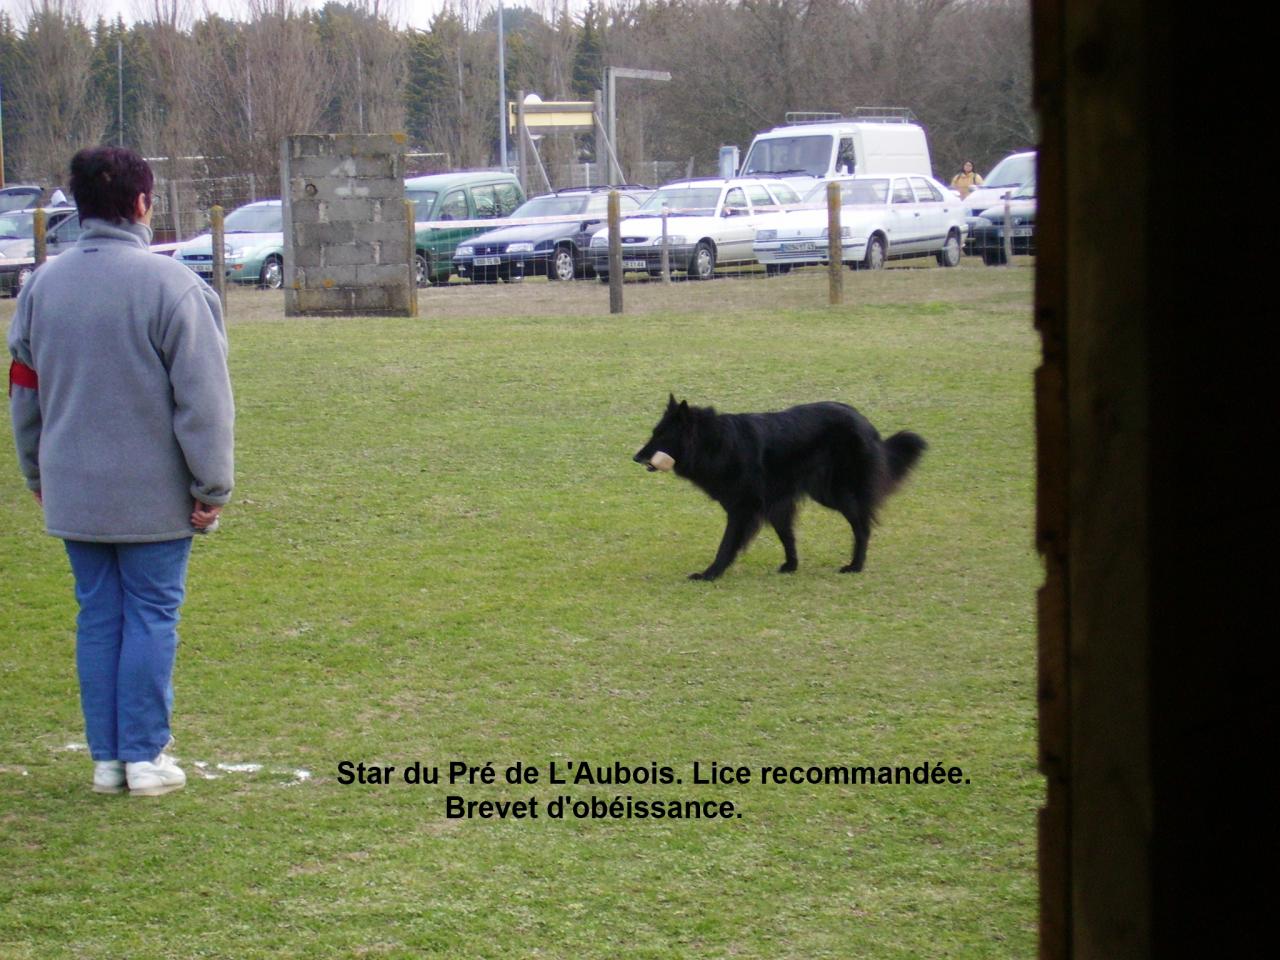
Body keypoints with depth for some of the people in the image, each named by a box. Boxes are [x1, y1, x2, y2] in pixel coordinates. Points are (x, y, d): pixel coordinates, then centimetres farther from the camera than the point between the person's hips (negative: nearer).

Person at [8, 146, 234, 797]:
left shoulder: (43, 284, 5)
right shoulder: (169, 284, -12)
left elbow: (22, 390, 15)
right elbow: (202, 396, -12)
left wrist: (38, 476, 25)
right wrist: (211, 487, -6)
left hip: (73, 492, 5)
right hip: (153, 494, -5)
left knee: (97, 618, 11)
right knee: (151, 617, 4)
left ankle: (106, 757, 15)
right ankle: (145, 756, 6)